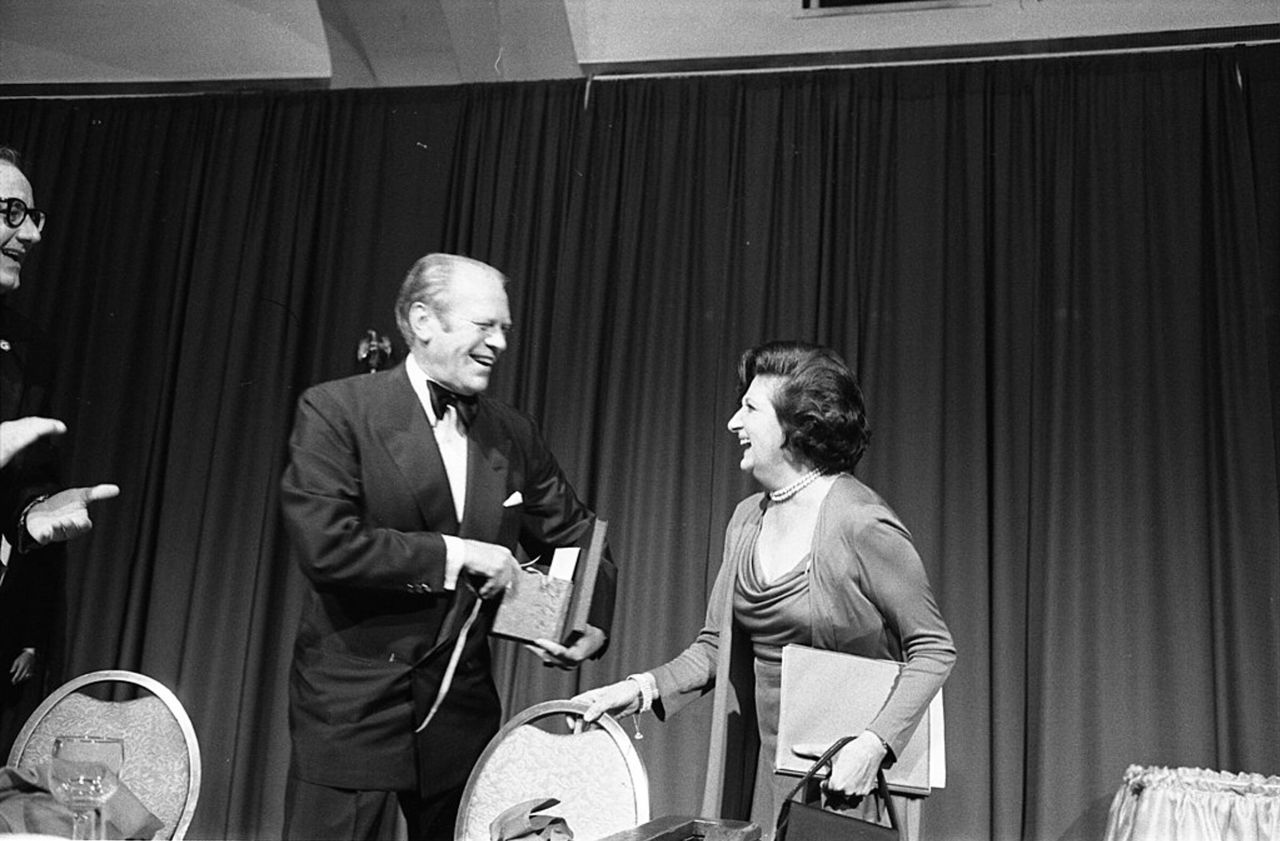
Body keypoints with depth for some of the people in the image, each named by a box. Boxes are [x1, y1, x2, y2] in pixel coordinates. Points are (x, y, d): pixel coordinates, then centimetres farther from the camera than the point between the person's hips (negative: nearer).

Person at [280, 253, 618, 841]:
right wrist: (453, 554, -17)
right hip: (354, 705, -4)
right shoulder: (335, 411, -9)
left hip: (463, 709, 5)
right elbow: (324, 544, -20)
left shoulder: (512, 434, 6)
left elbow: (576, 539, 15)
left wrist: (593, 625, -2)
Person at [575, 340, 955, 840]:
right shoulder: (746, 520, 3)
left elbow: (933, 649, -14)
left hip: (840, 778, -6)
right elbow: (717, 644, 10)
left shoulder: (862, 526, -18)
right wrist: (645, 687, -4)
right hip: (755, 765, 6)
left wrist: (874, 743, -24)